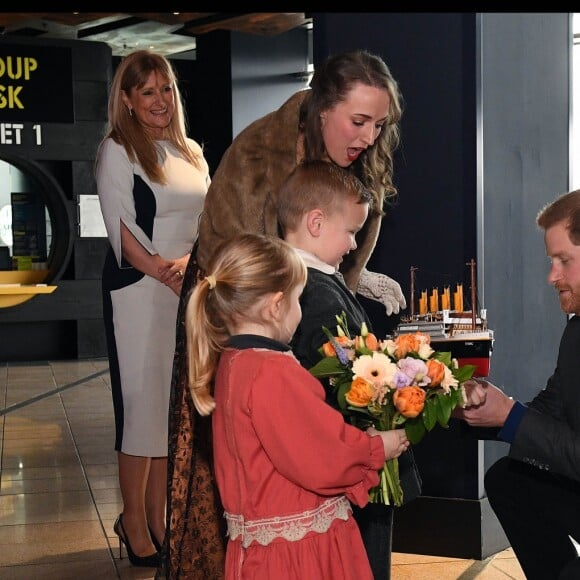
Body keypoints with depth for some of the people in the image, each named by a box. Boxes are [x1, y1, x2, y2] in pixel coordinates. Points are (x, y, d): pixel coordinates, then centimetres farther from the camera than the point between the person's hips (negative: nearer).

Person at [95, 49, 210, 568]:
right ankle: (135, 526, 9)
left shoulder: (191, 153, 15)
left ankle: (159, 519, 20)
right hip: (139, 292, -6)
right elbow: (124, 233, -10)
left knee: (176, 405, 9)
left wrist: (192, 261, -10)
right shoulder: (117, 150, -3)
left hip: (189, 293, 6)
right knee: (144, 401, -2)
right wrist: (169, 276, -18)